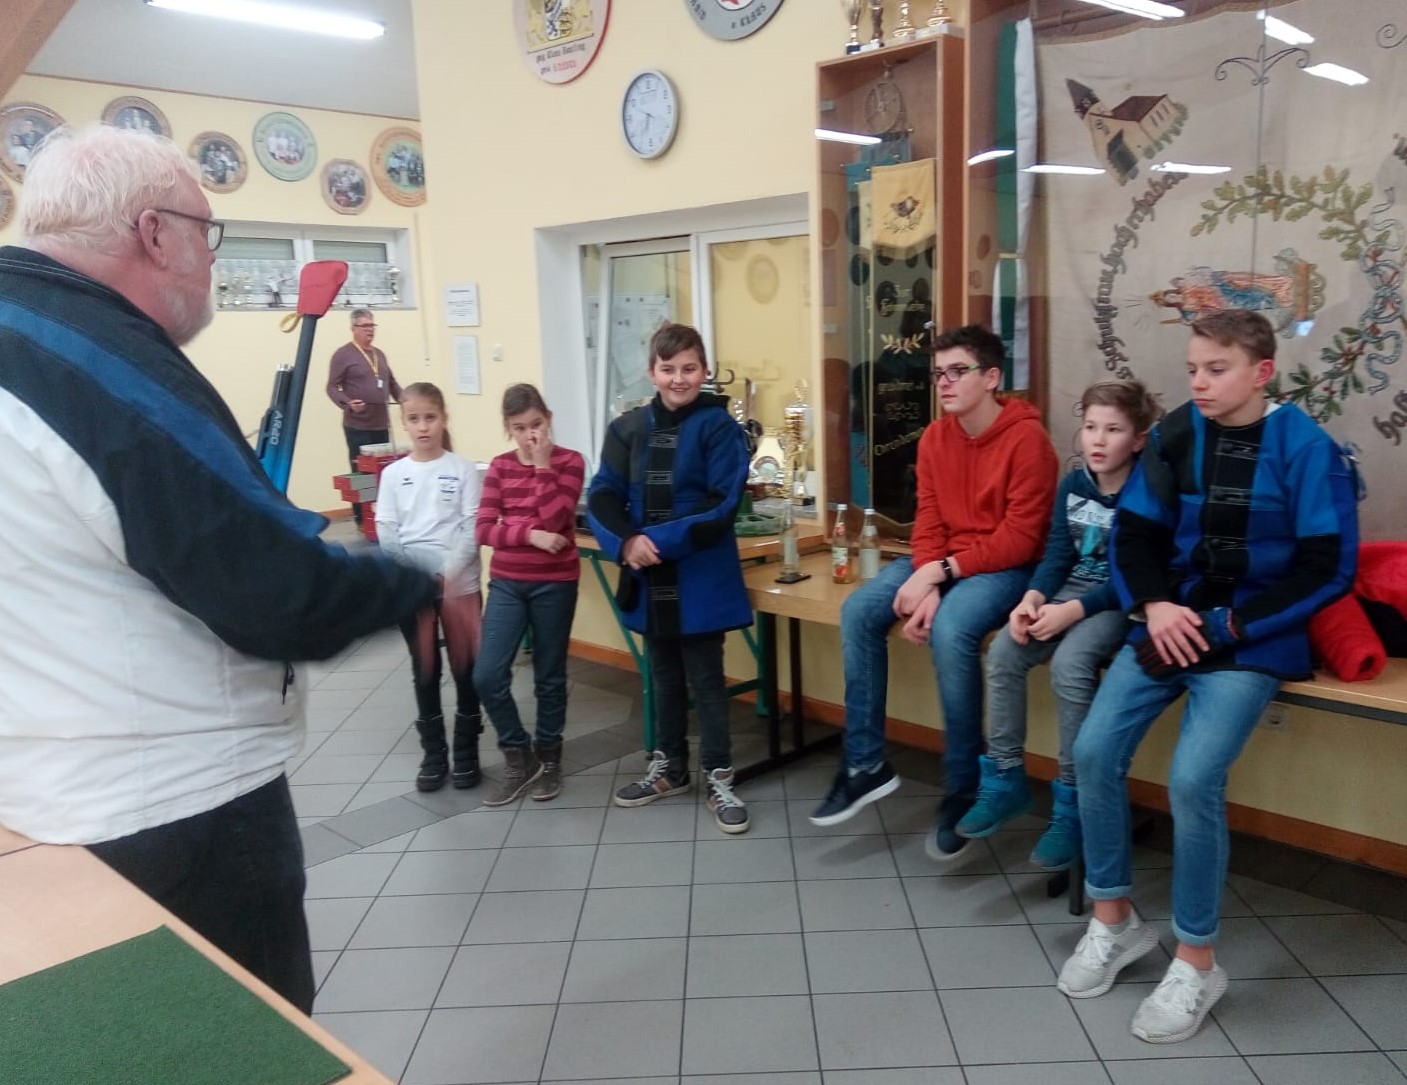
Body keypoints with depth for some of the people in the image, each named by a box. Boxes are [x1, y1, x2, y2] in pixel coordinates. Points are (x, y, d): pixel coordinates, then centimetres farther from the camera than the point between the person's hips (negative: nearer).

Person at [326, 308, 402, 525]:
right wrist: (347, 403, -22)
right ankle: (362, 520, 3)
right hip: (358, 426, -6)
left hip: (382, 425, 6)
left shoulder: (379, 354, 18)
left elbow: (391, 383, 28)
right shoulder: (343, 354, -3)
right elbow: (332, 387, -6)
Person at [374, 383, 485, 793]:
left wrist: (450, 573, -21)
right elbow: (385, 532, -1)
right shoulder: (393, 474, 3)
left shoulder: (463, 469, -2)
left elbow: (473, 528, -8)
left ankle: (467, 752, 22)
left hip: (460, 584, -1)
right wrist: (423, 570, -15)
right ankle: (433, 754, 23)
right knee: (425, 670, 11)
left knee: (465, 668, 6)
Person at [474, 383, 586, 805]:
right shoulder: (500, 466, 4)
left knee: (549, 677, 8)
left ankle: (549, 759, 27)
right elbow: (485, 531, -5)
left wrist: (543, 464, -17)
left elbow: (553, 521, -17)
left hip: (555, 583, -2)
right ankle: (519, 757, 13)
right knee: (487, 675, -7)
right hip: (506, 582, 2)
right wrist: (530, 534, -19)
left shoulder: (570, 462, -4)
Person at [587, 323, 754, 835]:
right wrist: (626, 542, -20)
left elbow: (721, 506, -17)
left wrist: (662, 540, -23)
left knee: (705, 679, 6)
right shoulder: (628, 428, 4)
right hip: (649, 577, 5)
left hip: (701, 577, -4)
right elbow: (602, 496, -2)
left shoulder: (719, 427, -9)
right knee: (664, 676, 18)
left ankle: (719, 777, 21)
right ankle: (669, 767, 35)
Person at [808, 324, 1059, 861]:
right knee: (857, 611, -13)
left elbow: (1021, 538, -19)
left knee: (950, 630, -34)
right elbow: (929, 520, 3)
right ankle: (865, 764, -4)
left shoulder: (1027, 438, -15)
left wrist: (940, 573, -24)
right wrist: (926, 584, -16)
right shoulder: (935, 437, 5)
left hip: (1004, 566, -7)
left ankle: (963, 790, -16)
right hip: (943, 561, 7)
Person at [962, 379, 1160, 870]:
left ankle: (1072, 801, -18)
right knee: (1003, 651, -19)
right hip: (1068, 595, 6)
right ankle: (1005, 780, -7)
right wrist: (1032, 600, -15)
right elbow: (1056, 555, 4)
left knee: (1069, 664, -33)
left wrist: (1073, 610, -26)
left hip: (1119, 605, -6)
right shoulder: (1073, 485, 8)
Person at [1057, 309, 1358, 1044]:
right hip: (1170, 622, 5)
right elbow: (1133, 532, 7)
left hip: (1254, 639, -4)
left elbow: (1326, 569, -9)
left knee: (1193, 778, -23)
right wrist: (1154, 606, -12)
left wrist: (1224, 626, -15)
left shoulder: (1305, 447, -8)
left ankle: (1197, 961, 0)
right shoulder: (1174, 435, 4)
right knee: (1093, 752, -12)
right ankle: (1114, 921, 11)